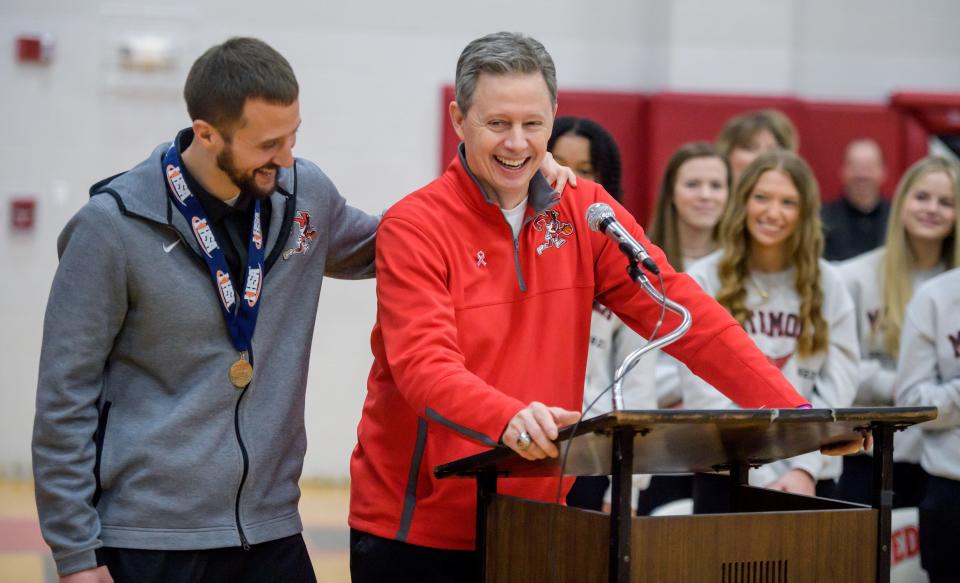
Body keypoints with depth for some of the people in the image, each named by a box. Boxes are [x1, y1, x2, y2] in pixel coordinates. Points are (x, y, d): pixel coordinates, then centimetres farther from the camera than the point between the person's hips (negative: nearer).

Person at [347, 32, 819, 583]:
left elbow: (679, 309, -3)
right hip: (416, 531, -3)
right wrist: (509, 418, -42)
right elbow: (424, 364, -22)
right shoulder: (414, 226, -10)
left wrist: (791, 411, -13)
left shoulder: (584, 211, 3)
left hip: (535, 523, 4)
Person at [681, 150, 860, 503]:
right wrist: (760, 478, -13)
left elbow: (838, 386, 2)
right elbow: (704, 392, -6)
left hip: (811, 477, 2)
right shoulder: (703, 282, -1)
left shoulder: (828, 286, 7)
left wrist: (806, 468, -10)